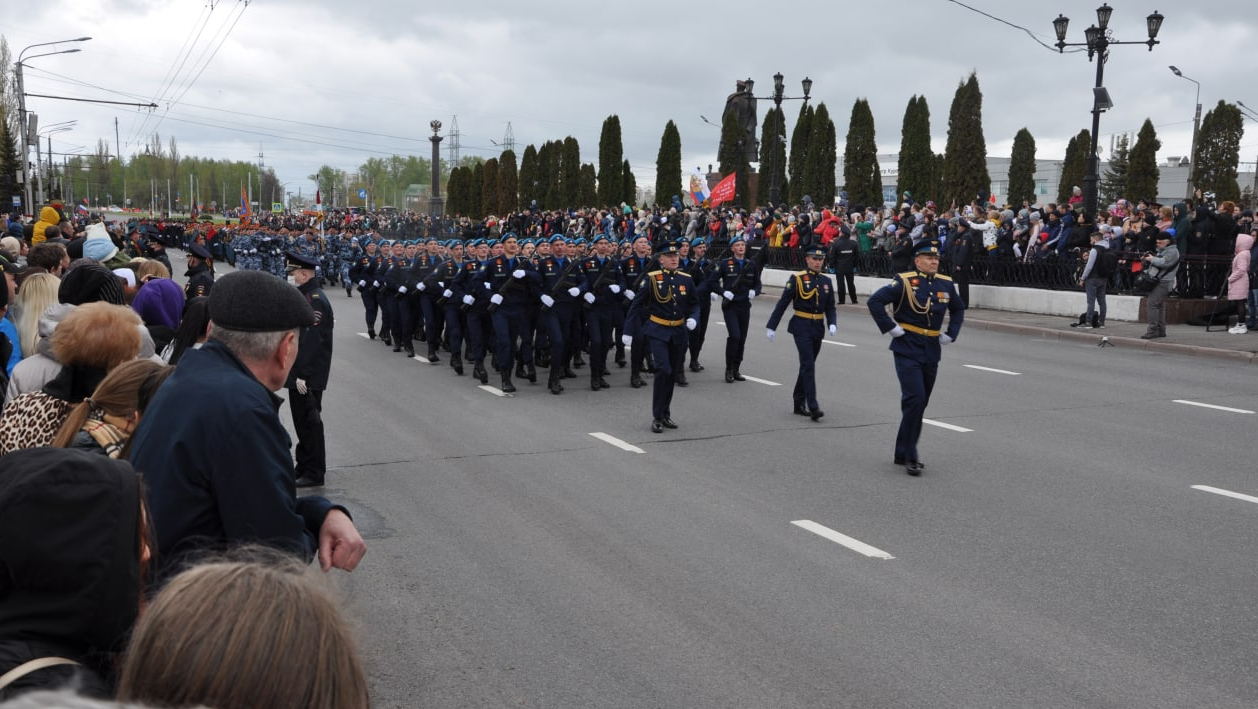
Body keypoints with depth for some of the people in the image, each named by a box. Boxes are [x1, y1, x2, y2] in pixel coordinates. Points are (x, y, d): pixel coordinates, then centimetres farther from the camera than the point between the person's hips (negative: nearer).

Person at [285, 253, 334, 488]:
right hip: (299, 372, 10)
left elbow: (312, 341, -24)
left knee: (309, 421, -2)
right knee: (302, 420, 17)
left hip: (308, 375, -10)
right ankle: (304, 466, 28)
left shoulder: (316, 300, -19)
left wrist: (303, 376, -25)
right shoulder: (305, 296, 13)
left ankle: (314, 473, 7)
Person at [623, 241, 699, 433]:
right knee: (663, 370, -17)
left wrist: (693, 318, -8)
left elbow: (694, 304, 13)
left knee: (673, 373, 11)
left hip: (679, 333, 4)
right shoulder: (652, 278, -7)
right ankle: (657, 417, -7)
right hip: (658, 332, -4)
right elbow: (636, 305, -4)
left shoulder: (686, 279, 3)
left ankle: (666, 414, 25)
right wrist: (628, 331, -6)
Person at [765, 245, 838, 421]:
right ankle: (813, 406, -16)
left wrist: (832, 323, -7)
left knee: (807, 365, 13)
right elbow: (782, 304, -6)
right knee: (808, 365, -13)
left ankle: (799, 402, 24)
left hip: (818, 328, 5)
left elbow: (830, 307, 12)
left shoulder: (826, 281, 8)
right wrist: (772, 327, -8)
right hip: (801, 327, -5)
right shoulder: (797, 279, -7)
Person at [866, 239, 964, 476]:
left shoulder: (945, 284, 8)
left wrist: (950, 334, 12)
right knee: (915, 399, -16)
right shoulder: (904, 282, -11)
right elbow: (874, 301, -17)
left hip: (932, 352, 6)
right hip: (908, 351, -6)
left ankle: (903, 453, 23)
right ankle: (909, 456, -6)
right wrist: (891, 328, -16)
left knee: (920, 403, 11)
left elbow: (958, 309, 25)